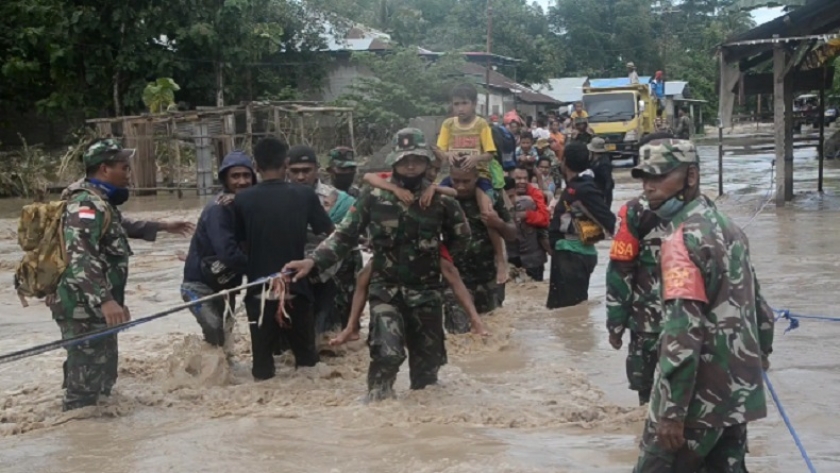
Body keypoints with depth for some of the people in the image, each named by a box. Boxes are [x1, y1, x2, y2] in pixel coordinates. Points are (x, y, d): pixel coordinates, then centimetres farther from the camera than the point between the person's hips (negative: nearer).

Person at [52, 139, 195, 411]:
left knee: (104, 370, 24)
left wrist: (161, 227, 43)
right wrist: (105, 300, -41)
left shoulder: (101, 201, 15)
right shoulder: (86, 203, -20)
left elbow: (120, 226, 37)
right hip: (84, 308, -11)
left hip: (96, 306, 11)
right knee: (87, 378, -7)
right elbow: (78, 257, -32)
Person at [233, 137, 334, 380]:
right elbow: (329, 235, -2)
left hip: (259, 288, 0)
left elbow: (239, 245, 1)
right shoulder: (305, 194, -5)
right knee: (306, 355, 14)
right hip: (296, 286, 0)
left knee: (262, 356, 7)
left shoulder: (243, 199, -5)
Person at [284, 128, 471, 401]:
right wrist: (314, 261, -16)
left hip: (426, 291, 2)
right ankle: (377, 401, 1)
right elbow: (345, 235, -5)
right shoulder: (374, 196, -7)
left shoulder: (440, 199, -2)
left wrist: (433, 254, 7)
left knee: (428, 358, 10)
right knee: (388, 353, -19)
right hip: (386, 289, -2)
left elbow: (461, 236, 14)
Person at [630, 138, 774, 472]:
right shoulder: (725, 225, 10)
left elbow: (683, 331, -24)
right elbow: (755, 299, 18)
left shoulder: (683, 238, -18)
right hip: (737, 386, 9)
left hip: (700, 393, -9)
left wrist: (672, 410, -24)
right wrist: (760, 350, 32)